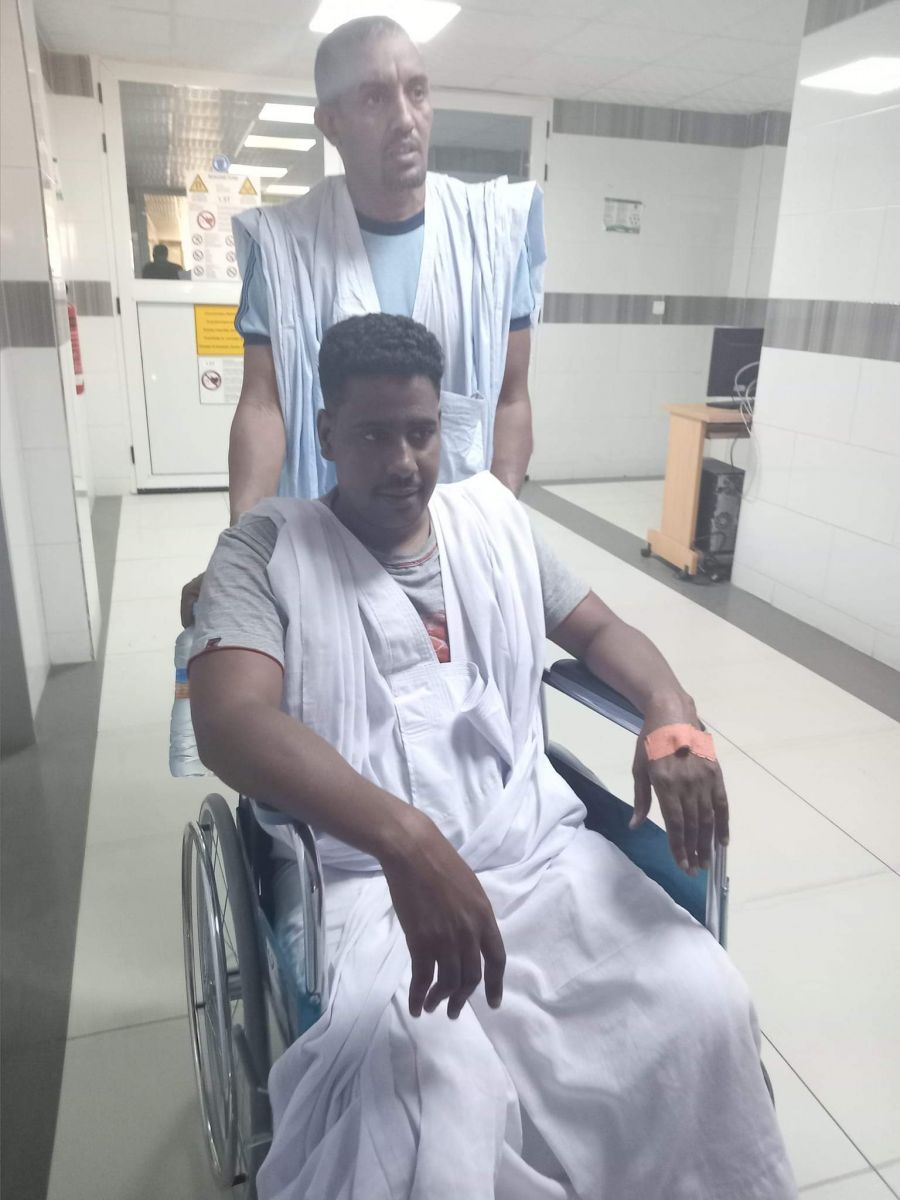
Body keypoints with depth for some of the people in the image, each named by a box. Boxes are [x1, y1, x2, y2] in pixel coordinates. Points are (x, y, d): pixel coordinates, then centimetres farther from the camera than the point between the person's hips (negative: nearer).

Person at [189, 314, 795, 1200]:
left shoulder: (491, 516, 12)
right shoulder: (268, 548, -3)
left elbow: (600, 630, 17)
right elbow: (230, 722, -18)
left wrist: (671, 718, -6)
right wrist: (407, 840, -33)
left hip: (539, 847, 5)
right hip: (371, 875, -3)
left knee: (706, 1003, -15)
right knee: (430, 1087, -31)